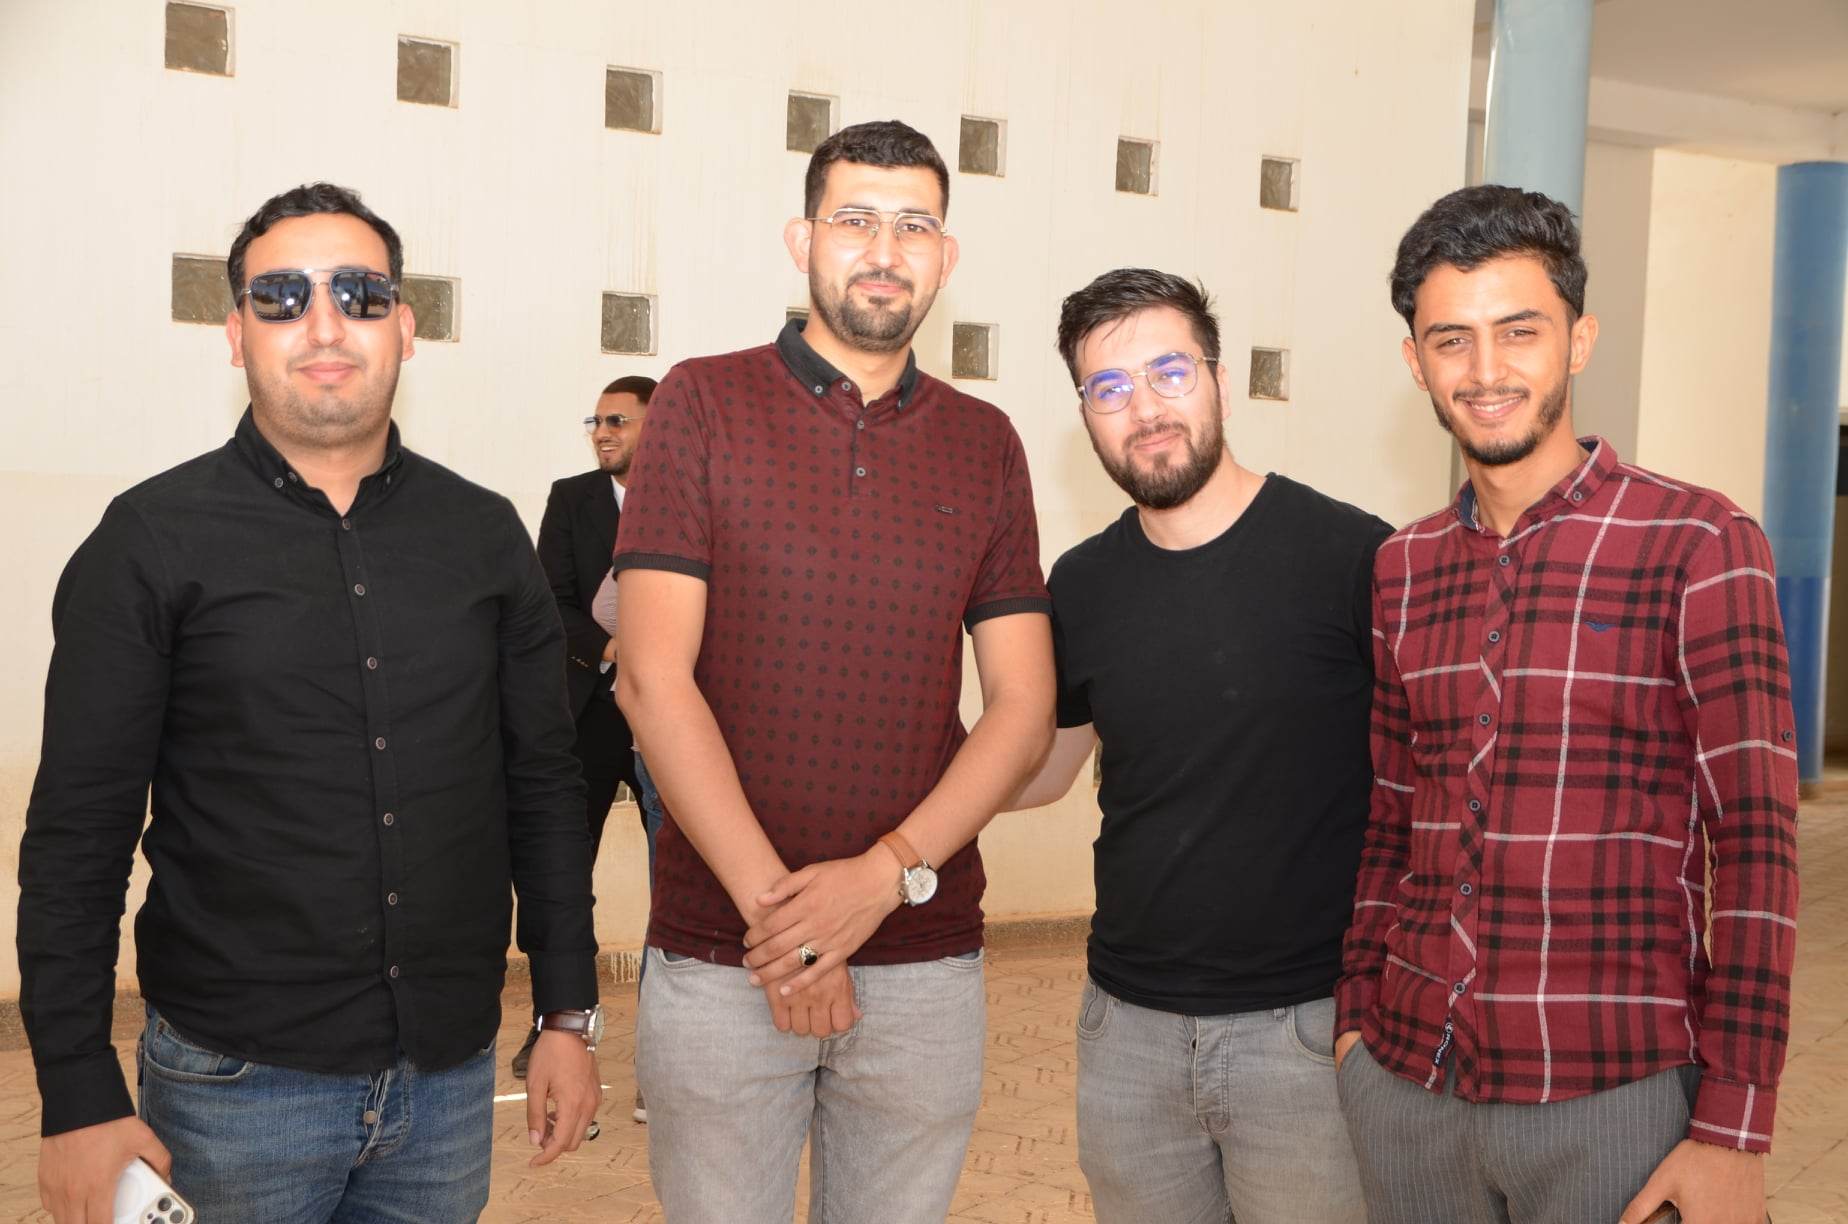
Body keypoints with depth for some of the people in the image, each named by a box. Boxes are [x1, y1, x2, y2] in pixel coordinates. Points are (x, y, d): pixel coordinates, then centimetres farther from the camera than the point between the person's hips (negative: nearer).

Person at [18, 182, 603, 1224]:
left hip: (452, 1073, 3)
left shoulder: (483, 533, 5)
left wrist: (570, 1013, 6)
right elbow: (79, 833, -5)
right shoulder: (153, 541, -4)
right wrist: (80, 1098, -9)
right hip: (236, 1087, -2)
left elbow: (544, 786, 8)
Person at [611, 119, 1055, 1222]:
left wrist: (888, 872, -12)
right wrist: (774, 907, -12)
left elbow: (1024, 704, 3)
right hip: (718, 955, -2)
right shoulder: (704, 404, -1)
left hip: (927, 960, 2)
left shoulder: (985, 444, 7)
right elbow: (654, 679, -8)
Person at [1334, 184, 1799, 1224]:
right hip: (1403, 1082, 5)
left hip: (1615, 1095, -4)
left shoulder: (1698, 545, -8)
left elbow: (1755, 843, -10)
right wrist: (1359, 1010, 8)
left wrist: (1734, 1129, -13)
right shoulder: (1405, 567, 7)